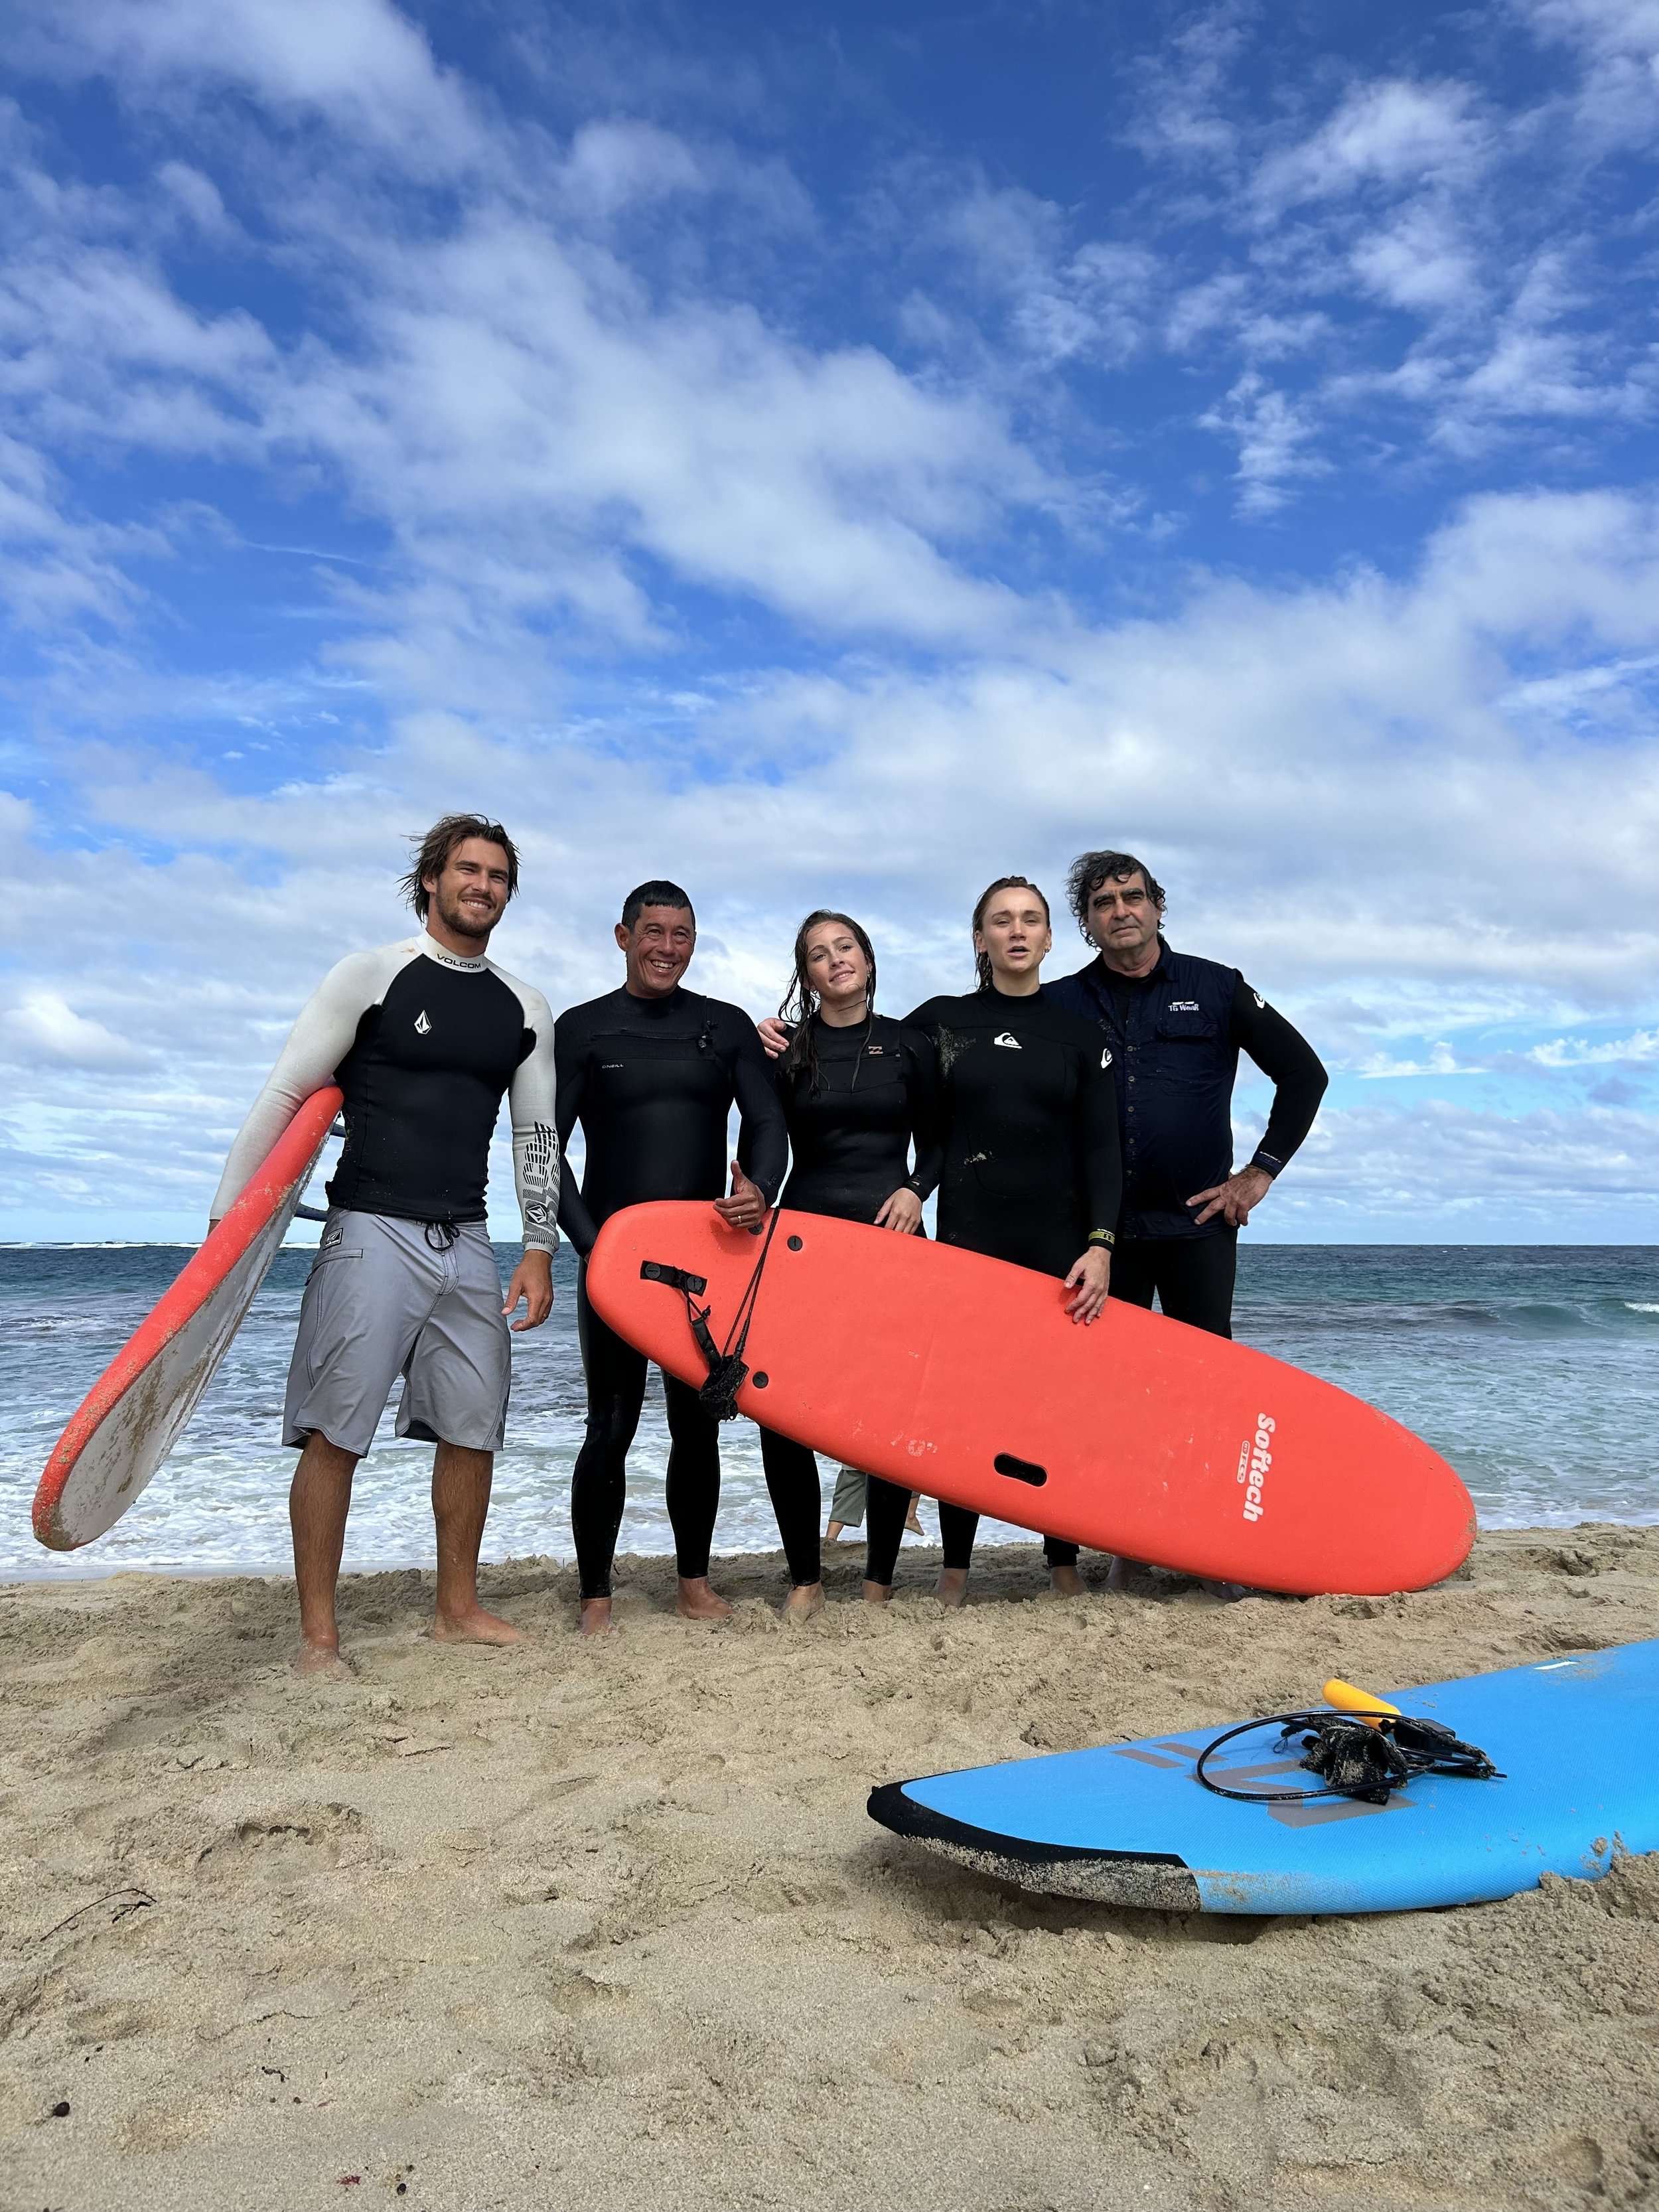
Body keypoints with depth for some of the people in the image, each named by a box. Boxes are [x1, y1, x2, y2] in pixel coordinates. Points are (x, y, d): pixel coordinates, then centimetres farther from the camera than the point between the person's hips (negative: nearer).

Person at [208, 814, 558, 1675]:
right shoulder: (371, 976, -3)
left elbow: (537, 1136, 15)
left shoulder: (525, 1010, 11)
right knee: (335, 1433, -4)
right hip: (372, 1233, -5)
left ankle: (458, 1608, 23)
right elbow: (284, 1096, -4)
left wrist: (540, 1249, 8)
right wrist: (226, 1216, -9)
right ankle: (318, 1634, 7)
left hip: (466, 1245, 5)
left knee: (474, 1427, 8)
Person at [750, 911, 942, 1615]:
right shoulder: (784, 1048, 7)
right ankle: (804, 1577, 9)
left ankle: (880, 1578, 14)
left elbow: (934, 1139, 13)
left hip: (892, 1237, 0)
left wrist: (916, 1189, -5)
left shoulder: (904, 1044, 8)